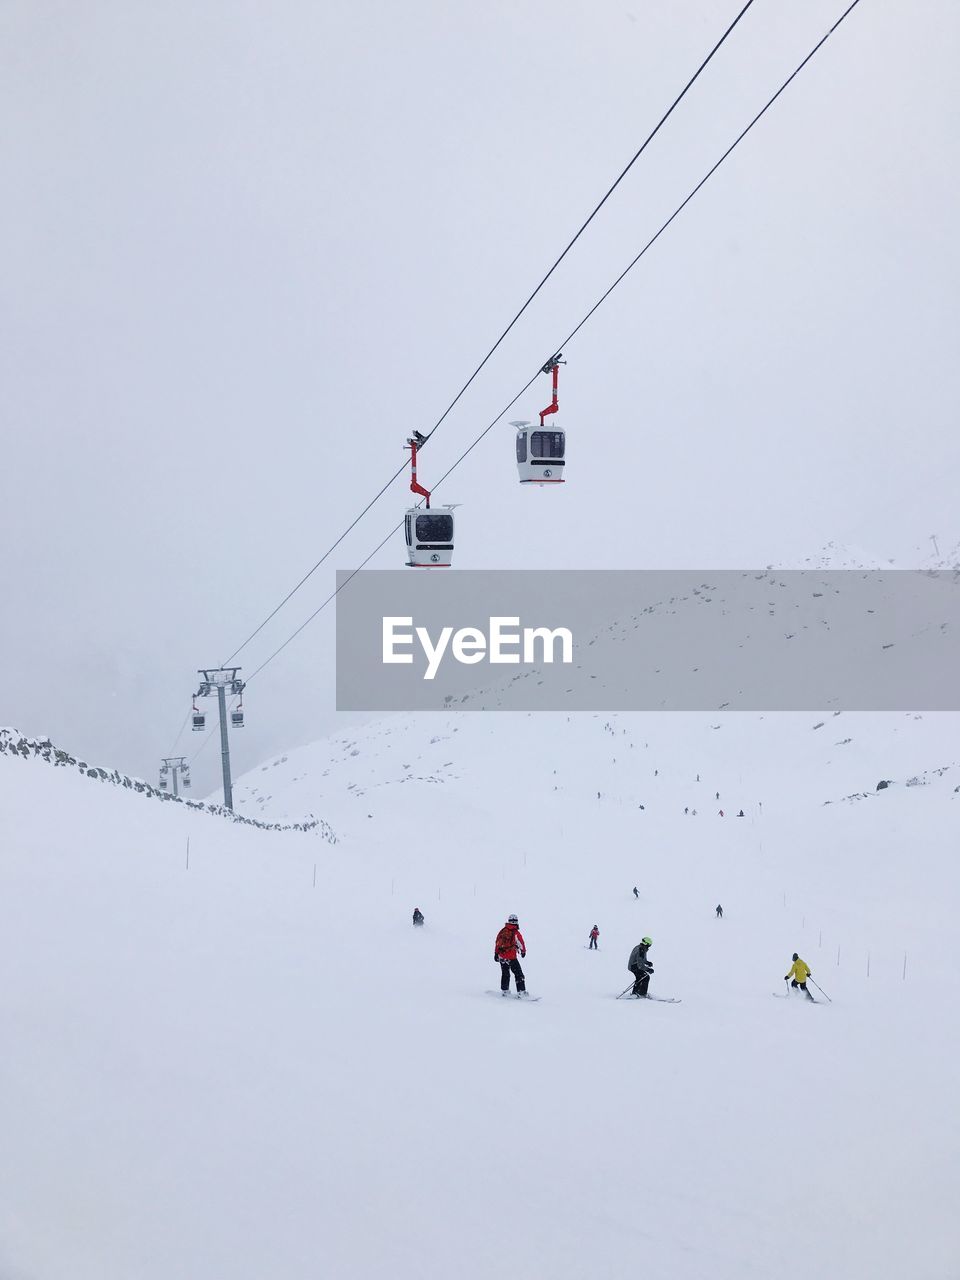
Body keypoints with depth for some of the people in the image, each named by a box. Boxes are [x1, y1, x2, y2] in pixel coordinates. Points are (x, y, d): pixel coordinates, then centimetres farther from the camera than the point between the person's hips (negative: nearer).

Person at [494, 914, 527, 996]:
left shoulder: (502, 931, 2)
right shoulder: (516, 933, -14)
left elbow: (497, 942, 9)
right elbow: (521, 943, -4)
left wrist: (496, 954, 19)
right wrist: (523, 952, 16)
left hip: (502, 957, 5)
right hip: (511, 958, -5)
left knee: (505, 974, 20)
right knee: (518, 974, 3)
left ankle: (504, 991, 25)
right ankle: (521, 991, -1)